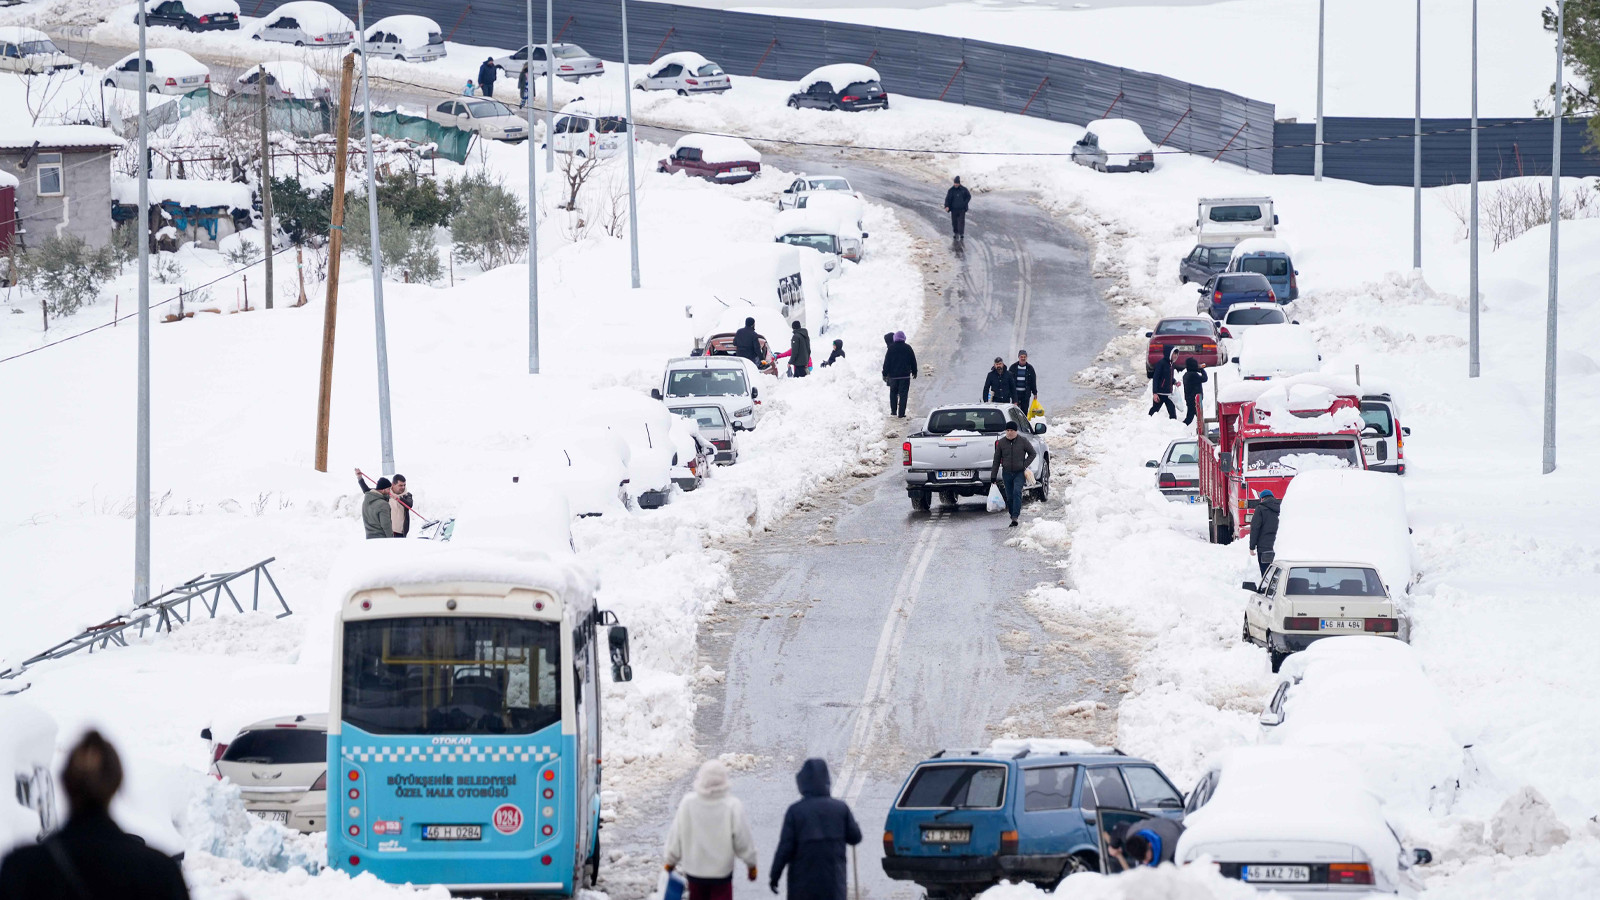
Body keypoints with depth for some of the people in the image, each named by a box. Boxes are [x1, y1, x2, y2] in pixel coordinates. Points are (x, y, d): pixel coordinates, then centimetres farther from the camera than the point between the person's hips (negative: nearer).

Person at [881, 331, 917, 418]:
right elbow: (913, 361, 6)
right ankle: (901, 413, -3)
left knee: (893, 393, 17)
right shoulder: (908, 348, -2)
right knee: (903, 394, 1)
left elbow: (886, 362, -4)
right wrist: (914, 372, 19)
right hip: (905, 375, 0)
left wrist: (885, 374, 3)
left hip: (893, 375, 0)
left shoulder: (891, 348, -5)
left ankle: (893, 411, 18)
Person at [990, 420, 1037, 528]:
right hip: (1007, 473, 3)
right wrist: (993, 476, 5)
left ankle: (1015, 518, -27)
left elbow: (1032, 453, 9)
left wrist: (1025, 465, -5)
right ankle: (1013, 518, 17)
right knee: (1009, 497, 5)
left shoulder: (1023, 441, -3)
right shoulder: (1001, 443, 3)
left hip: (1020, 473, -3)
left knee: (1017, 492, -22)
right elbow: (996, 460, 7)